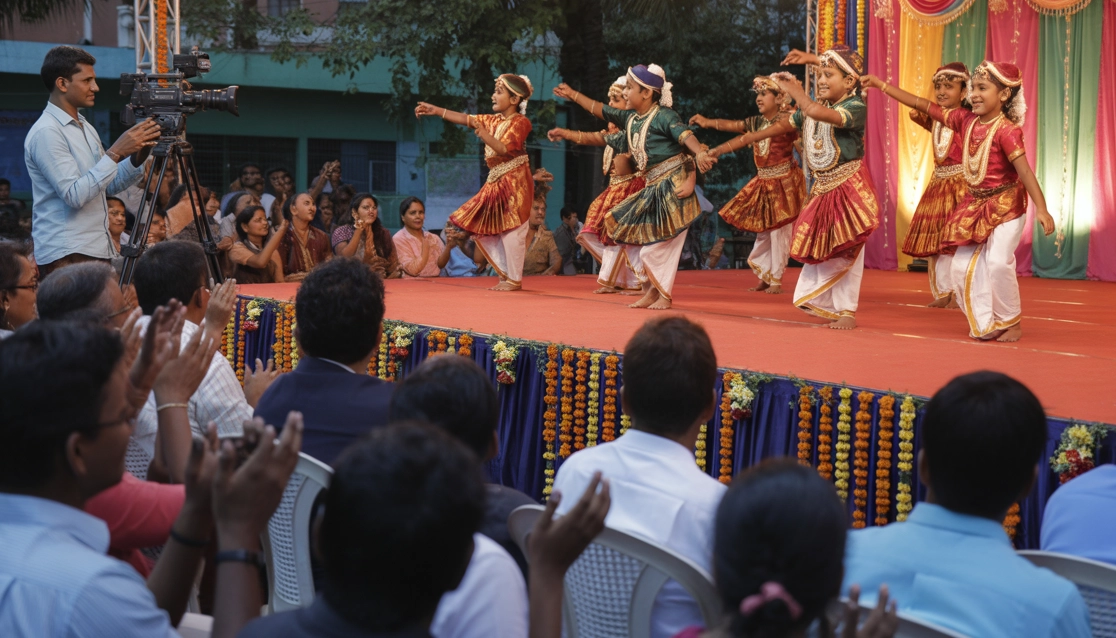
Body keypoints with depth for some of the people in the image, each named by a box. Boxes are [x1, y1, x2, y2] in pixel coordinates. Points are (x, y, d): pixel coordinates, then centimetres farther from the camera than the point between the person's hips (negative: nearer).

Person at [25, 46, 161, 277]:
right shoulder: (46, 133, -12)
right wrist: (115, 152, -20)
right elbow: (74, 195, -20)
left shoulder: (86, 128, 16)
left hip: (98, 250, 8)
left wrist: (137, 157, 2)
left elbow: (109, 185, 19)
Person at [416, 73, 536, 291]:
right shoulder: (494, 120, 14)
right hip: (496, 182, 9)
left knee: (511, 230, -8)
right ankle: (506, 273, 16)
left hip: (514, 182, -9)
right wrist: (436, 110, 8)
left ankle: (515, 279, -2)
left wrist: (482, 133, -26)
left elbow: (503, 148, -22)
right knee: (488, 229, 9)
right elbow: (466, 119, 12)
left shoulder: (520, 122, -10)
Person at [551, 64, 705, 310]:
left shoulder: (664, 116, -12)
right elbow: (601, 110, 24)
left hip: (673, 184, -9)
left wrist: (701, 153, -44)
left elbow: (686, 136, -25)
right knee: (633, 238, 7)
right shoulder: (629, 118, 11)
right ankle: (650, 290, 16)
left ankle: (664, 295, 7)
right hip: (652, 188, 9)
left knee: (659, 245, -7)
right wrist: (573, 95, 28)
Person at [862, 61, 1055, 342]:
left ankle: (1011, 322, -2)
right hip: (975, 205, 7)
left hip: (1006, 205, -7)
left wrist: (1041, 209, -31)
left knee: (997, 261, -21)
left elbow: (1025, 171, -23)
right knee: (961, 267, 3)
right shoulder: (966, 120, 1)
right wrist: (881, 85, 7)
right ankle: (987, 324, 14)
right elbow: (923, 106, 6)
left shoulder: (1006, 130, -17)